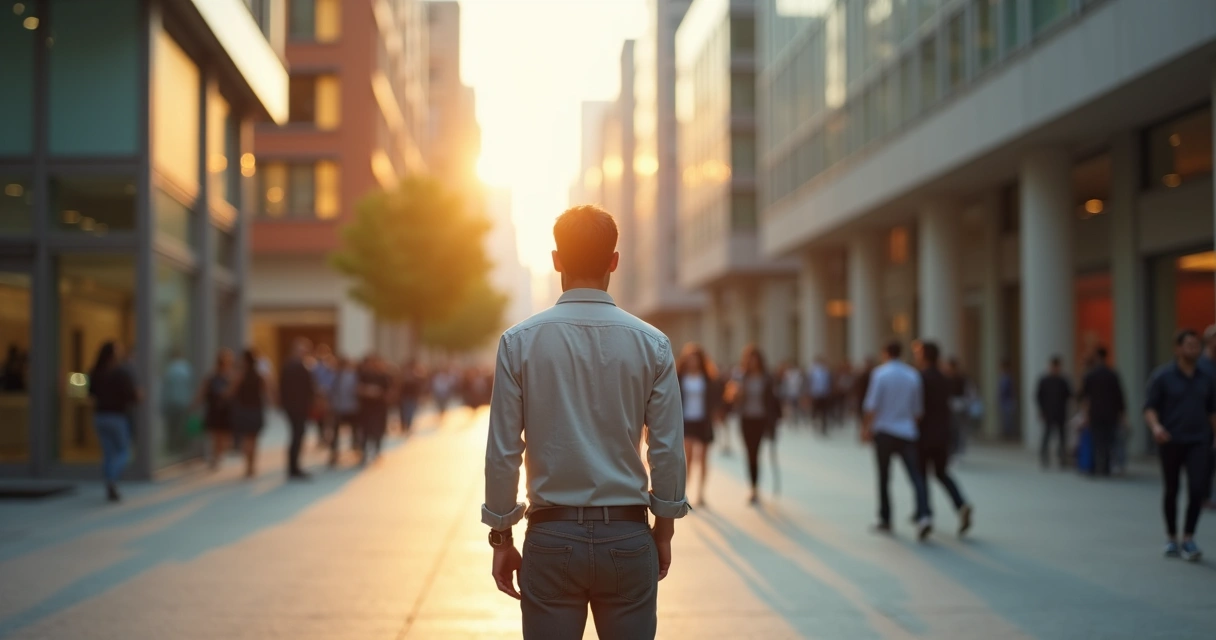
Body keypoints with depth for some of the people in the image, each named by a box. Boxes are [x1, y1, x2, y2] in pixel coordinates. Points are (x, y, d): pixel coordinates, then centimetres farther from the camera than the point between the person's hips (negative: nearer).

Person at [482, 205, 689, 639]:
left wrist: (501, 538, 6)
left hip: (551, 538, 0)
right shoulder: (652, 344, -3)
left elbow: (502, 451, -4)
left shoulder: (519, 342, -4)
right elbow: (668, 451, -2)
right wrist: (664, 531, 11)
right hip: (628, 537, 1)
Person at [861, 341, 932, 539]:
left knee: (884, 478, 10)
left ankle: (885, 520, 16)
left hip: (884, 432, -2)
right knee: (916, 476, -5)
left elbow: (872, 405, -9)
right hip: (907, 433, 2)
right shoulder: (913, 375, 5)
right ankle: (924, 516, -23)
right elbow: (918, 409, 11)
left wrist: (866, 428, 0)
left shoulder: (880, 373, -5)